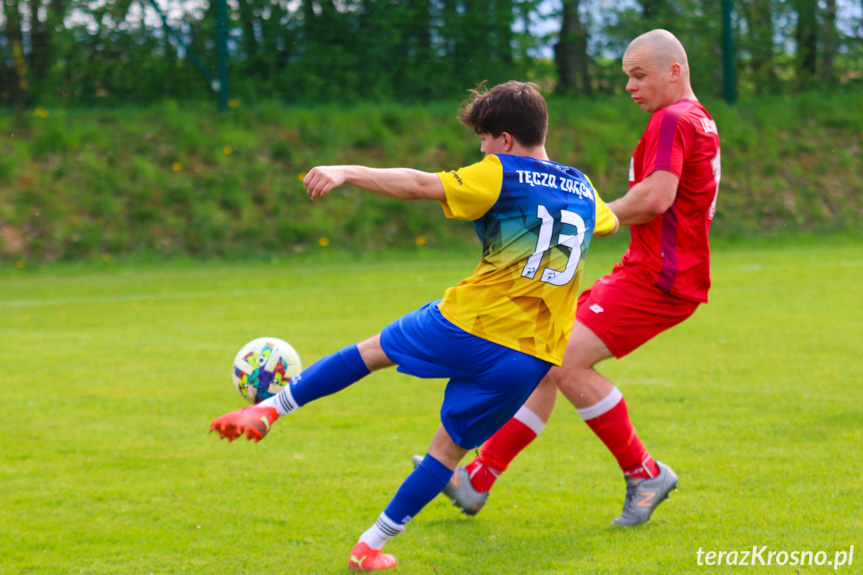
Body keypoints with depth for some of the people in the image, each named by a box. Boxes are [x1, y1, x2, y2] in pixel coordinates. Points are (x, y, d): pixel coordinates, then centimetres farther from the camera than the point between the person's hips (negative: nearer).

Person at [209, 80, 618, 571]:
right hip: (531, 358, 4)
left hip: (467, 326, -4)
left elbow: (422, 185, -18)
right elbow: (610, 221, 36)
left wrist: (347, 172, -17)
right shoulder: (584, 191, 13)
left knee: (374, 351, 21)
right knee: (451, 446, 14)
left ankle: (271, 408, 22)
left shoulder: (501, 176, -5)